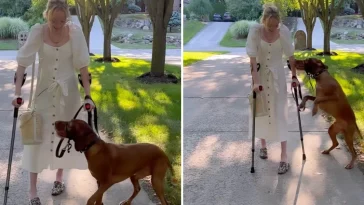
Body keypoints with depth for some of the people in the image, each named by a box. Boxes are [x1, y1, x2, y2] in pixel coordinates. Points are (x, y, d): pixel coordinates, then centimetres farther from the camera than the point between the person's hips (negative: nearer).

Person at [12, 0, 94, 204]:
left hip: (68, 90, 1)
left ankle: (59, 177, 31)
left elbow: (82, 65, -11)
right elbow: (23, 62, -14)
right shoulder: (38, 32, -15)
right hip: (44, 89, 0)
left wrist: (88, 95, -13)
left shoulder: (75, 32, -14)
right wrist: (18, 92, -21)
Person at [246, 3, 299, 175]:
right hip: (260, 73, 0)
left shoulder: (284, 31, -15)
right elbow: (252, 57, -22)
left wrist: (294, 76, -2)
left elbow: (290, 55, -5)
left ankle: (284, 157, -3)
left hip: (277, 74, 0)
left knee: (280, 113, -4)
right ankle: (263, 145, 34)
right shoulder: (255, 30, -20)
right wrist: (255, 81, -26)